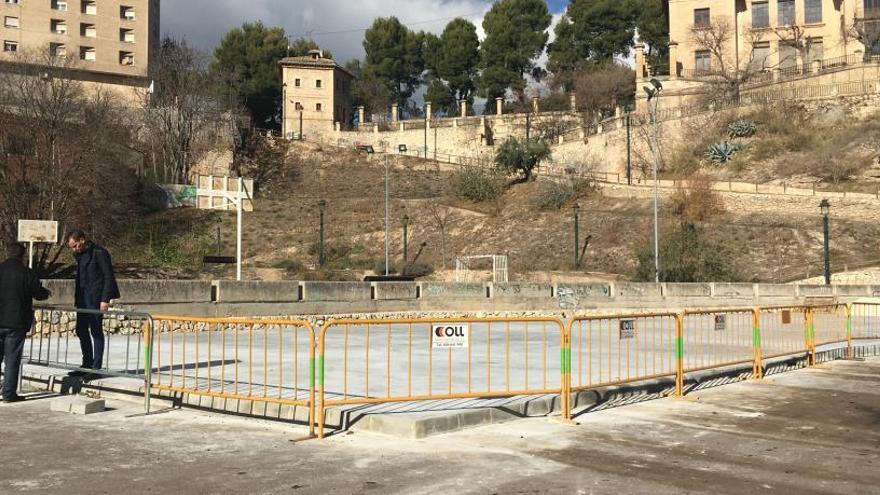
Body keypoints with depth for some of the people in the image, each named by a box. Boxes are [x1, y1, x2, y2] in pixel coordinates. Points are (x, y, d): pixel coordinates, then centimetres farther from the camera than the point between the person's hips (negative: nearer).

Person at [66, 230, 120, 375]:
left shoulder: (99, 253, -11)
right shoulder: (80, 255, 12)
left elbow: (109, 276, -13)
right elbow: (79, 277, 17)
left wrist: (105, 299, -18)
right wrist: (77, 298, 11)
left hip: (96, 299, -8)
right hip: (83, 298, 8)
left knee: (96, 331, -3)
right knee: (81, 330, 11)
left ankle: (96, 367, 3)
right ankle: (87, 365, 22)